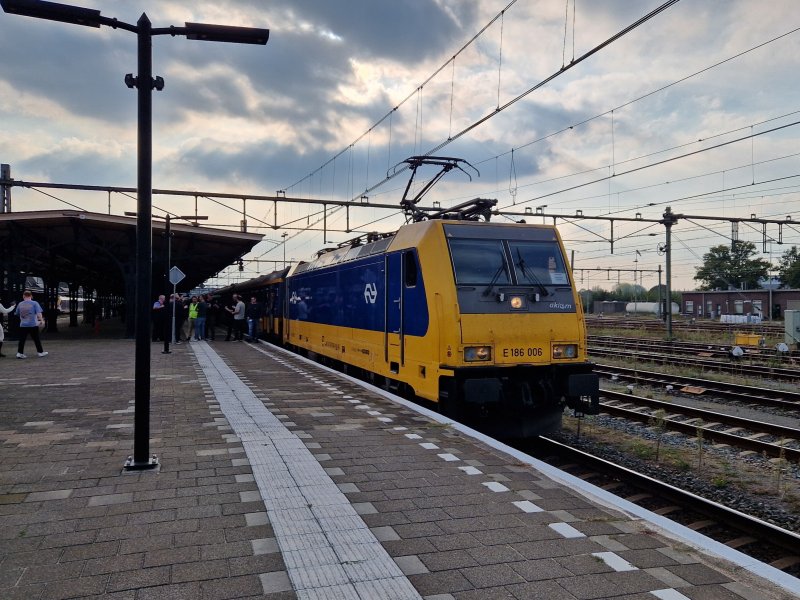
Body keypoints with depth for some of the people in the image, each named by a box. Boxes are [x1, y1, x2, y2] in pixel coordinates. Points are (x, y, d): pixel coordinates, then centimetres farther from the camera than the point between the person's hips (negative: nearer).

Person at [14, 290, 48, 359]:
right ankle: (40, 352, 14)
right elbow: (39, 313, -12)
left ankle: (19, 353, 1)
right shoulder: (34, 303, -5)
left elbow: (17, 314, 16)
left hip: (23, 325, 2)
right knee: (36, 339, 7)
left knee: (22, 339, 6)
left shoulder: (20, 304, 5)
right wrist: (41, 320, 0)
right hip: (33, 325, -2)